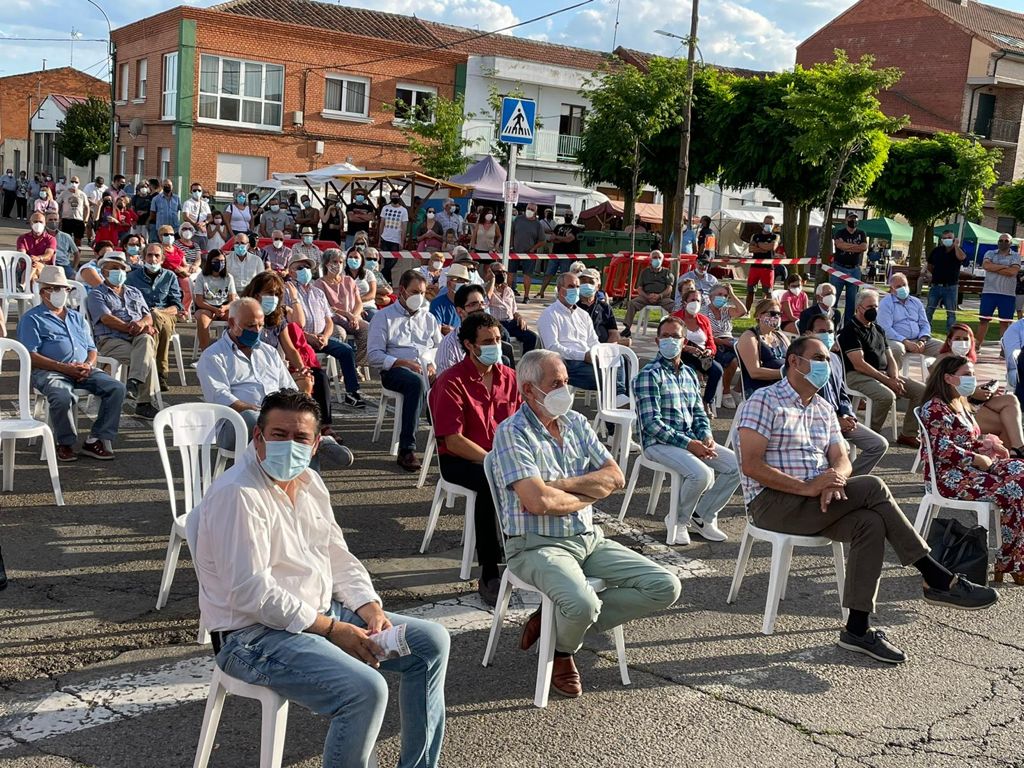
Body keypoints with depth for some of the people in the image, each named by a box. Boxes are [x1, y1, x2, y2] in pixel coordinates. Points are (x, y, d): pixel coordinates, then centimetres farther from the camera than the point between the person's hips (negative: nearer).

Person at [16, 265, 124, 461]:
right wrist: (64, 368, -16)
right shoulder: (32, 319, 9)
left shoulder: (77, 317, 28)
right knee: (63, 397, -37)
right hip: (49, 372, -5)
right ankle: (65, 443, -12)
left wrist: (88, 364, -1)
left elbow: (92, 348, 24)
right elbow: (30, 356, -4)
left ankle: (95, 440, -14)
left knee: (116, 388, -20)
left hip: (84, 370, 5)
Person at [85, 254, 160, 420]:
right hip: (111, 340, -4)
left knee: (146, 339, -36)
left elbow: (148, 316, 20)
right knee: (147, 357, -32)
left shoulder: (134, 292, 30)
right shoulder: (96, 294, 13)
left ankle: (135, 382, -49)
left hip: (137, 338, 4)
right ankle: (144, 402, -37)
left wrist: (142, 323, -7)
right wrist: (132, 329, -14)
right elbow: (107, 319, -5)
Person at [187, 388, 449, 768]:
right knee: (366, 689, -30)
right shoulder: (236, 494, -19)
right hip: (254, 635, -9)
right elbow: (250, 593, -24)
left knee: (431, 641, 6)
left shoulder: (309, 483, 9)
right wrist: (334, 630, -20)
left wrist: (371, 609, -3)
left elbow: (339, 559, 16)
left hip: (321, 614, 10)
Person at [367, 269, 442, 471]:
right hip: (395, 371, -4)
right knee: (416, 381, -39)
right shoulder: (384, 317, 10)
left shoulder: (428, 317, 25)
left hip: (428, 369, 4)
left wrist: (434, 364, 0)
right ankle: (406, 450, -39)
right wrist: (402, 363, -14)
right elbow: (373, 355, 0)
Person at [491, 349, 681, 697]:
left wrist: (562, 484, -13)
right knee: (582, 603, -35)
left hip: (590, 538, 7)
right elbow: (539, 501, -23)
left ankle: (559, 619, 3)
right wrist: (588, 494, -6)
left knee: (665, 587, -4)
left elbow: (615, 477, 2)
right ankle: (563, 651, 4)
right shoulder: (512, 433, -12)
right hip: (538, 545, -7)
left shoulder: (576, 422, 10)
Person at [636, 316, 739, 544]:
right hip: (659, 442, -7)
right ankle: (678, 521, -3)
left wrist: (706, 436, -5)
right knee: (701, 473, -30)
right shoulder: (650, 374, -9)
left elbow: (699, 413, 18)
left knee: (737, 465, -8)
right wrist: (687, 443, -21)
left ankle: (702, 517, 6)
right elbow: (651, 423, -17)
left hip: (692, 440, 8)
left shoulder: (689, 374, 16)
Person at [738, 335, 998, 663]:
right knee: (872, 487, -22)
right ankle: (938, 580, -15)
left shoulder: (823, 408, 21)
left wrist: (832, 481, -15)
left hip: (818, 502, 7)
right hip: (773, 503, -7)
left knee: (870, 522, -23)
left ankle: (857, 627, -21)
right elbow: (751, 465, -15)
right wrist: (807, 488, -23)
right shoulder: (765, 401, -5)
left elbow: (841, 460, 11)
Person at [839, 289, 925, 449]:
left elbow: (890, 359, 19)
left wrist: (895, 378, -3)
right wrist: (887, 381, -17)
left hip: (884, 374, 9)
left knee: (921, 390, -4)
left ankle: (908, 434, 5)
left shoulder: (878, 329, 20)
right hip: (858, 376, -9)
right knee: (887, 396, -35)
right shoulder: (850, 330, -8)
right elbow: (859, 364, -17)